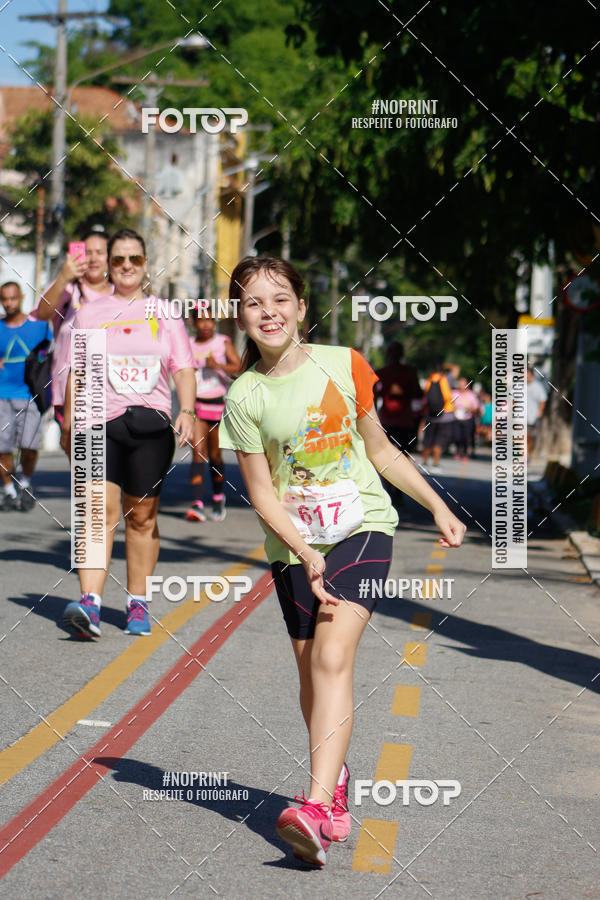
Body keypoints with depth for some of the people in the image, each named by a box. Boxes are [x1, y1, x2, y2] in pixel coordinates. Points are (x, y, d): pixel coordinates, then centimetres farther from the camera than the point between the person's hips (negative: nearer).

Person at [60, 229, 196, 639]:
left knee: (142, 516, 4)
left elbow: (184, 370, 8)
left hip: (151, 424, 1)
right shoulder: (90, 313, 13)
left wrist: (187, 411, -8)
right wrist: (69, 424, 13)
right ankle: (90, 603, -24)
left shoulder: (165, 314, 13)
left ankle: (138, 604, 16)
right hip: (100, 423, -1)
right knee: (101, 511, -16)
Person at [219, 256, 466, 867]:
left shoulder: (343, 365, -1)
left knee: (332, 655, -19)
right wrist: (306, 555, -15)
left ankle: (316, 808, -29)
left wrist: (437, 507, 13)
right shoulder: (245, 397, -3)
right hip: (294, 545, 2)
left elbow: (380, 450, 12)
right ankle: (336, 781, 34)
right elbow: (262, 495, -4)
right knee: (311, 670, 7)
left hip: (362, 527, -2)